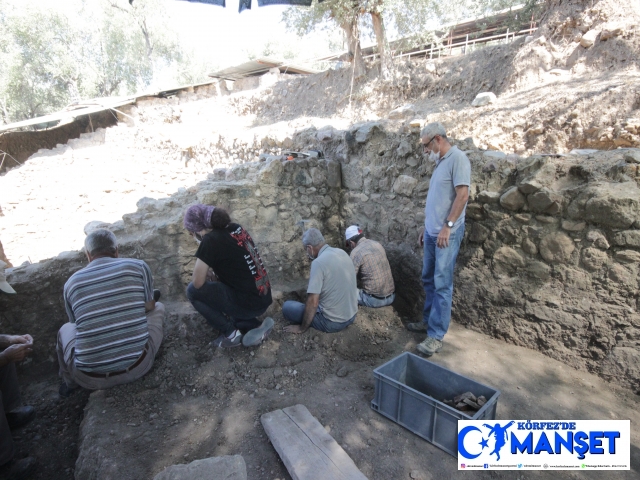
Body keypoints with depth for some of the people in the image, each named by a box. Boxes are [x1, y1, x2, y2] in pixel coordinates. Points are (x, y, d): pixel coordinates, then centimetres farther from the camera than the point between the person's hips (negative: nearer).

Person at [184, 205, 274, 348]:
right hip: (264, 300, 8)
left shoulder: (210, 240, -14)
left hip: (248, 304, -8)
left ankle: (231, 334, 6)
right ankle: (254, 327, 11)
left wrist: (208, 274, 10)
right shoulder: (235, 228, 8)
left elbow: (197, 283, -9)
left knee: (192, 291, 4)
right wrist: (214, 274, 13)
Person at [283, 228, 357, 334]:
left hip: (332, 322, -8)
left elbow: (313, 303, -22)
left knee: (287, 307, 5)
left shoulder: (318, 262, -22)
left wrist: (302, 328, -9)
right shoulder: (342, 252, 2)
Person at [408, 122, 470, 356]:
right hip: (432, 232, 9)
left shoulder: (457, 158, -11)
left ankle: (436, 335, 2)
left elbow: (462, 195, -19)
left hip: (446, 233, -9)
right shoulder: (441, 161, 17)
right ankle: (429, 320, 30)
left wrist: (447, 226, -21)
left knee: (442, 284, -5)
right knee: (429, 280, 16)